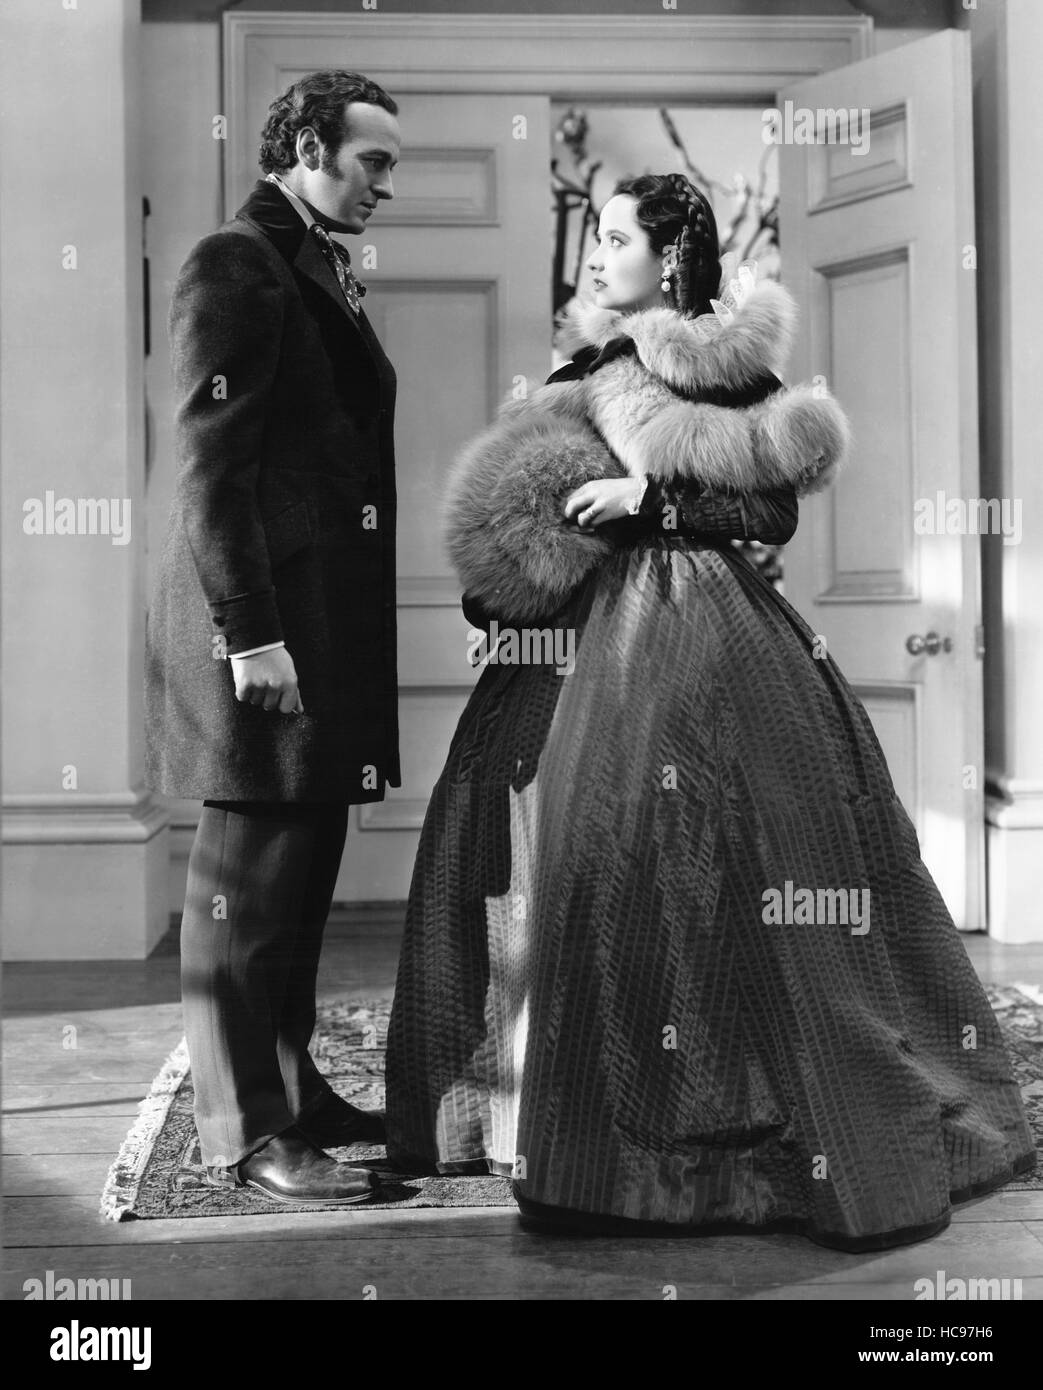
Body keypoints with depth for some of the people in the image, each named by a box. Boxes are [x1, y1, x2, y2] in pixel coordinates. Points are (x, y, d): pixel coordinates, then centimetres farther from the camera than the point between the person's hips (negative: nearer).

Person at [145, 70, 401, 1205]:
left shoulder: (325, 272, 19)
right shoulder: (234, 267, -9)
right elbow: (211, 467, -16)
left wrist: (354, 631, 15)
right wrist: (249, 634, -21)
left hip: (329, 623, 9)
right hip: (265, 623, -9)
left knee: (301, 875, 15)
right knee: (248, 884, -2)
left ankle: (291, 1090, 26)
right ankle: (242, 1134, 7)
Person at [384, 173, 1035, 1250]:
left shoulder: (731, 368, -1)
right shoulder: (593, 362, 14)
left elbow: (775, 512, -7)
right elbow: (509, 504, 17)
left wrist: (652, 495, -15)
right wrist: (495, 602, 7)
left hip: (689, 633, -6)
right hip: (583, 629, 6)